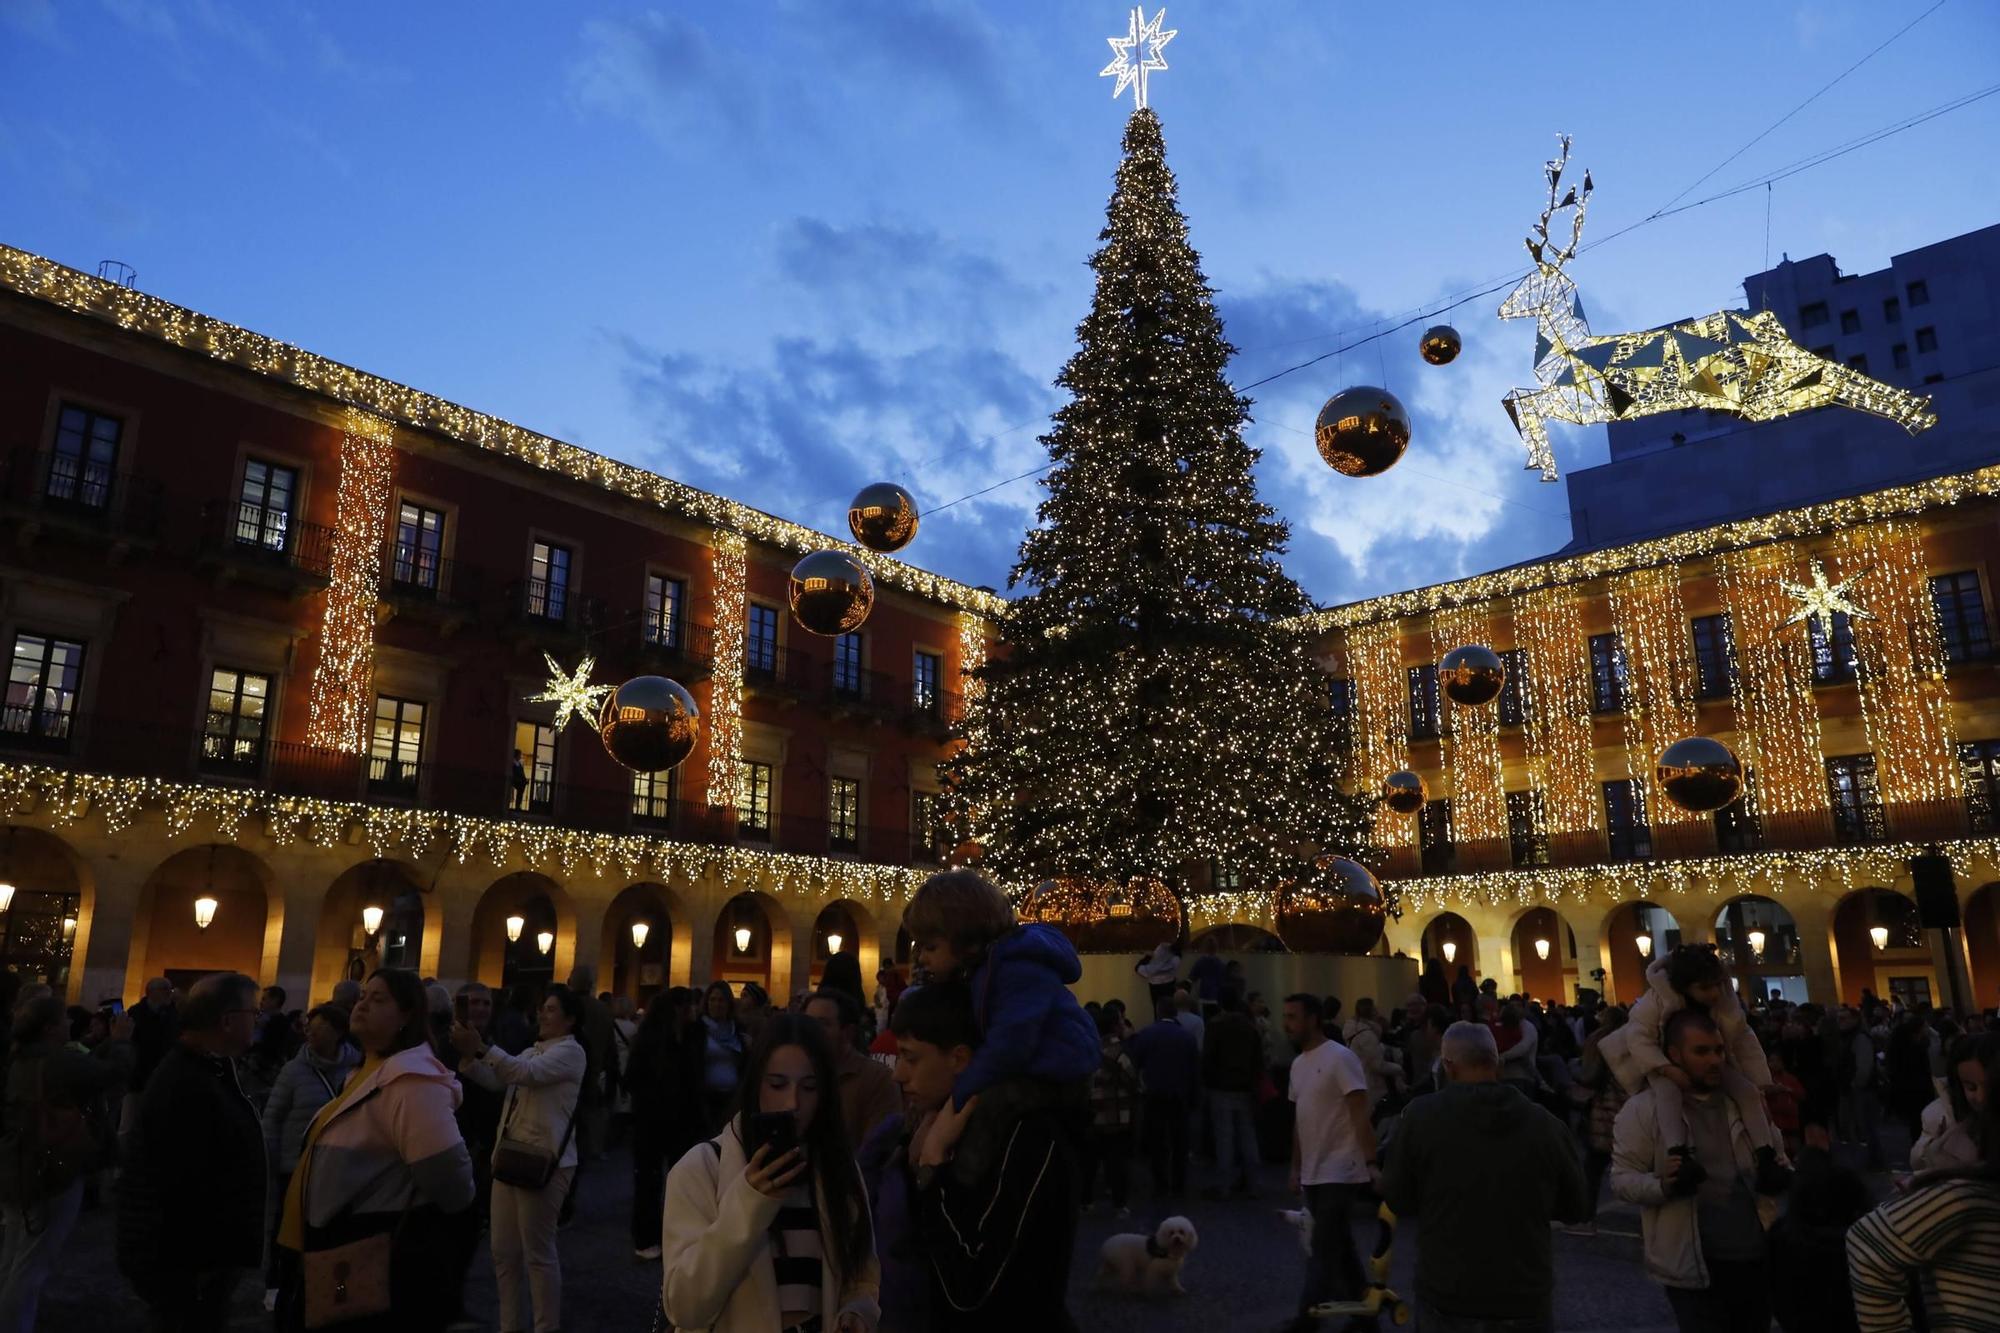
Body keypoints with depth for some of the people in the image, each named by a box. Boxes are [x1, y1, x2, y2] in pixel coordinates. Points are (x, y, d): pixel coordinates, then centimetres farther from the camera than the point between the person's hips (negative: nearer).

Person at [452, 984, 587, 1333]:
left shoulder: (570, 1051, -7)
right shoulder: (532, 1050, 19)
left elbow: (526, 1073, -23)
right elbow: (495, 1079, 6)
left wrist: (480, 1046, -29)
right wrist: (469, 1056, -12)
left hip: (545, 1162, -8)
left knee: (538, 1252, -1)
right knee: (503, 1251, 13)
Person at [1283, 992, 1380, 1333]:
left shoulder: (1340, 1058, -14)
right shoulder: (1298, 1064, 10)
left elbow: (1361, 1116, -17)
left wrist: (1371, 1163, -24)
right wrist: (1296, 1168, 17)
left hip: (1338, 1171, -8)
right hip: (1313, 1172, 8)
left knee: (1323, 1247, -6)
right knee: (1337, 1243, 15)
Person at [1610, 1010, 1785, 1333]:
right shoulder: (1644, 1108, -11)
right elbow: (1621, 1178, -10)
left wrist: (1781, 1173, 3)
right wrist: (1664, 1186, -28)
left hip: (1757, 1255, 6)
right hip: (1693, 1264, -6)